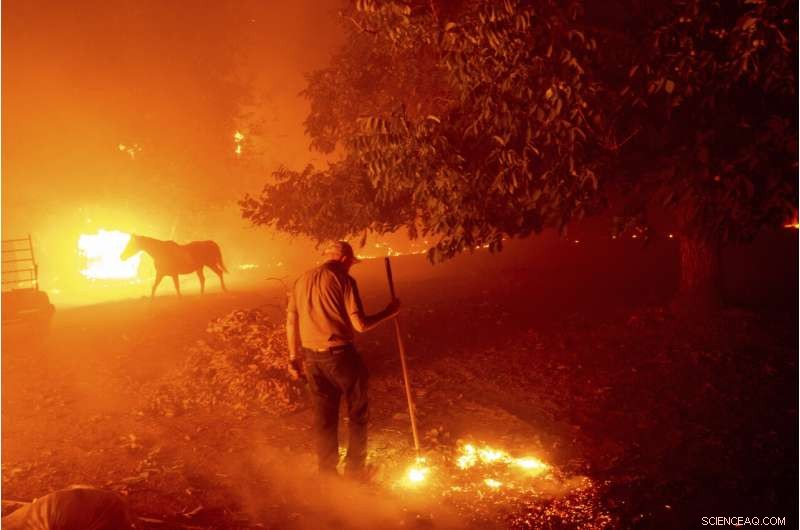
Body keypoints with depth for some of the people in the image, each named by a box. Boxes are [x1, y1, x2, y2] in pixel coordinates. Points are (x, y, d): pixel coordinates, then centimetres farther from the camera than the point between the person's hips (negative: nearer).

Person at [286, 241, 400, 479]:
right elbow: (360, 325, -15)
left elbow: (291, 322, 10)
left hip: (312, 357, 6)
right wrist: (389, 312, -1)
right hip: (340, 355, -6)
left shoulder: (302, 280, 8)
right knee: (357, 413, 13)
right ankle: (355, 468, 21)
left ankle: (327, 472, 26)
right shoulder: (343, 280, -11)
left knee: (323, 416, 16)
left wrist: (294, 357, 18)